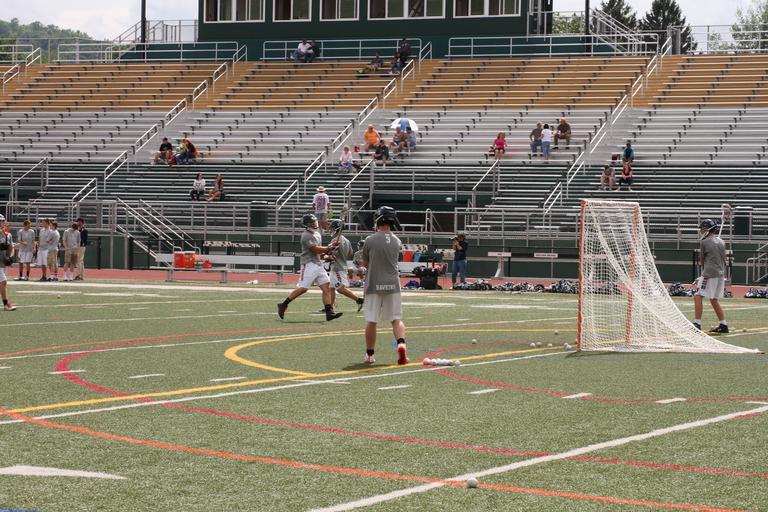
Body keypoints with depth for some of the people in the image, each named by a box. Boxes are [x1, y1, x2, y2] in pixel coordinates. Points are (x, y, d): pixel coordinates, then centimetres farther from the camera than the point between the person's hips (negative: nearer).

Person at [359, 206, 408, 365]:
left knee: (371, 321, 5)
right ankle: (401, 343, -18)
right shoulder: (396, 241, 2)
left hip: (374, 285, -2)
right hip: (392, 286, 2)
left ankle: (369, 354, 10)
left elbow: (364, 263, 0)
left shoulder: (370, 240, -8)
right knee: (396, 319, 7)